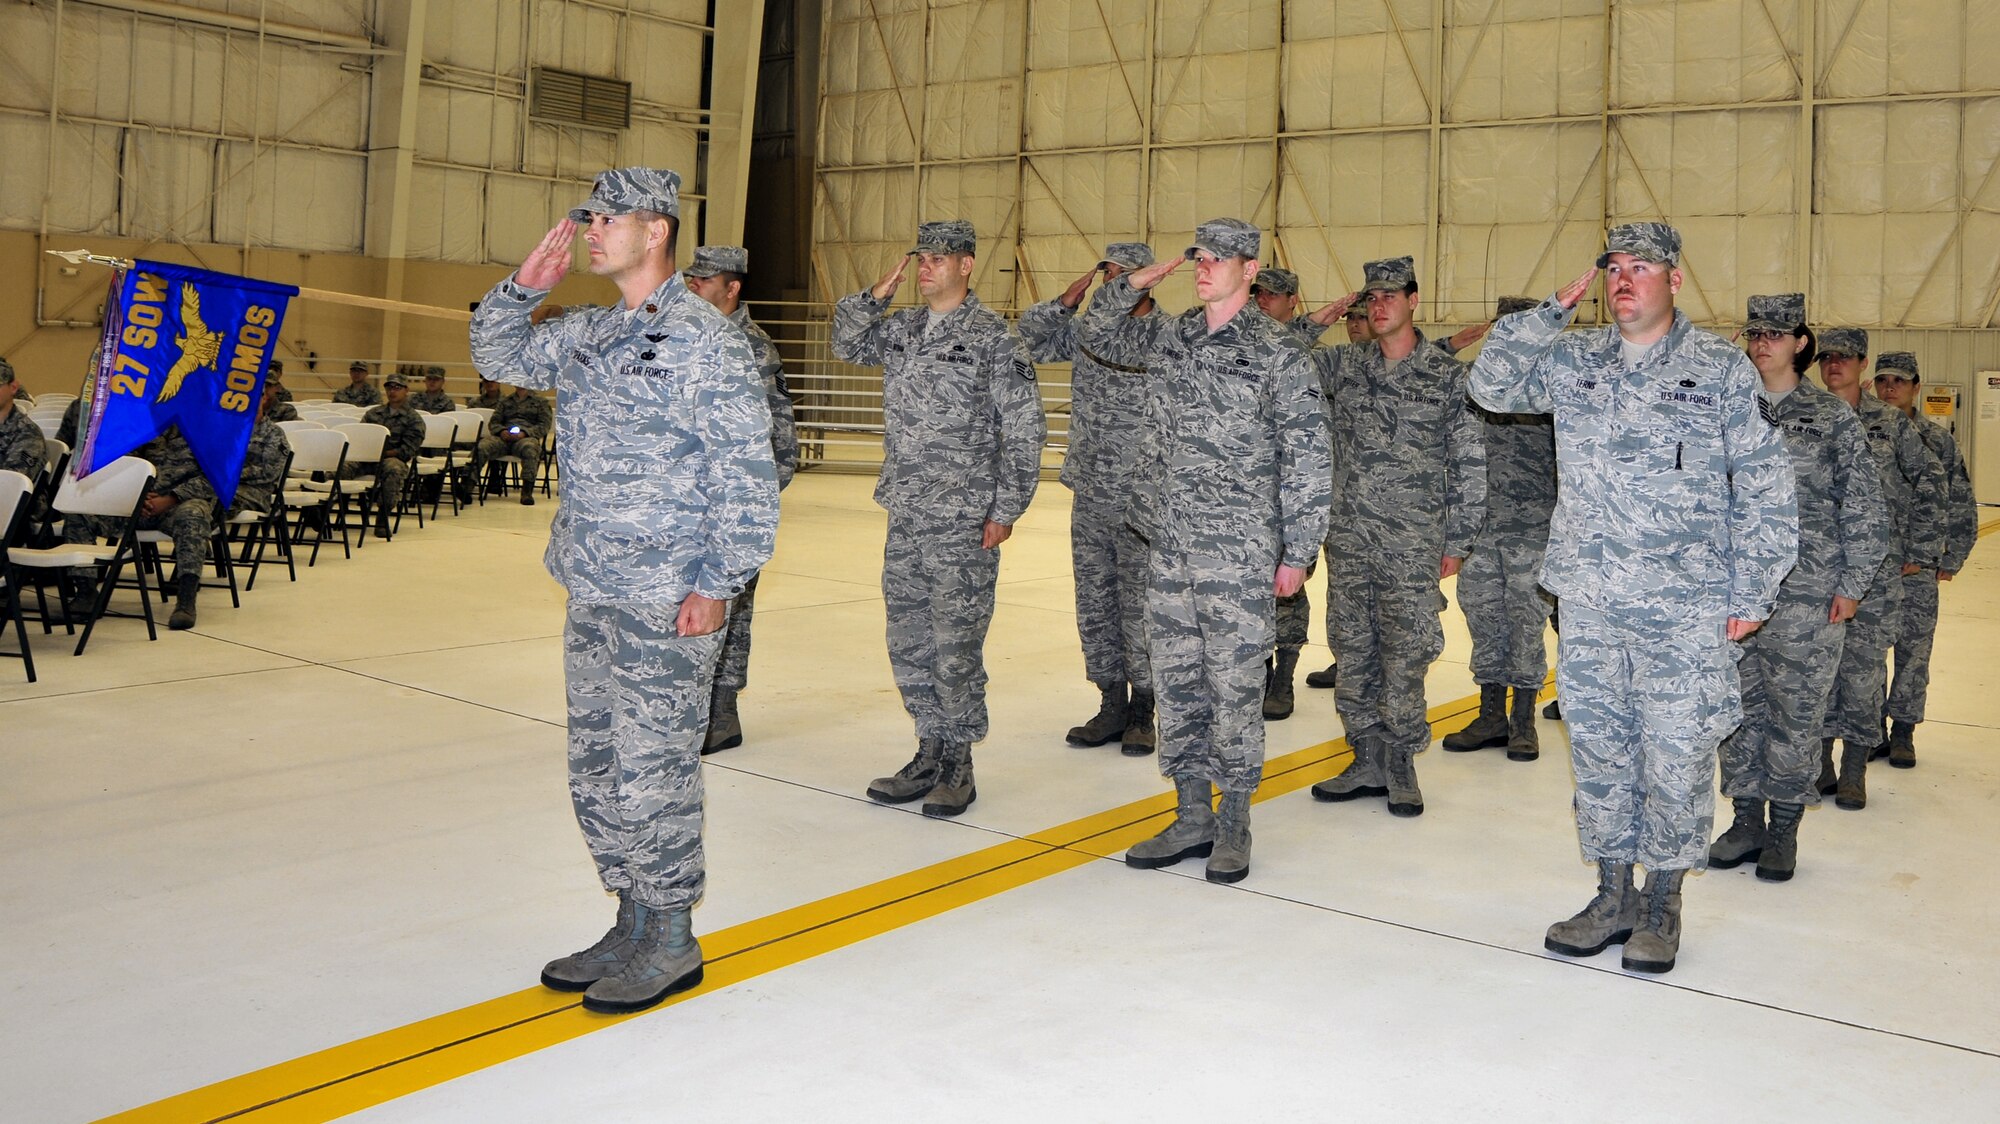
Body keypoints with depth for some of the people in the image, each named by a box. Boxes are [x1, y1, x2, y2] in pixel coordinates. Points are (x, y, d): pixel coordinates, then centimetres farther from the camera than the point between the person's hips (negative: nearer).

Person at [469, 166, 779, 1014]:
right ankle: (632, 924, 29)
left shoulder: (703, 339, -12)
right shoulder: (586, 333, 13)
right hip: (590, 596, 9)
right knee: (595, 769, 15)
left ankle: (671, 943, 14)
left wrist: (720, 581, -17)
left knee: (652, 772, -1)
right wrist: (525, 287, 9)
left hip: (666, 605, -8)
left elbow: (745, 471, -15)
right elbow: (499, 357, 26)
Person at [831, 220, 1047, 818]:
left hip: (964, 522, -6)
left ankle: (958, 767, 10)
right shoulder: (900, 329, 11)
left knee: (955, 645, -2)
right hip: (905, 519, 7)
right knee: (908, 643, 11)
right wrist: (876, 295, 8)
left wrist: (1006, 509, -10)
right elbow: (847, 344, 25)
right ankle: (930, 752, 23)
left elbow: (1023, 431, -7)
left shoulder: (994, 337, -7)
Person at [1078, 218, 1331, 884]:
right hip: (1170, 549, 6)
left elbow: (1307, 459, -7)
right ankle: (1192, 816, 20)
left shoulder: (1278, 352, -6)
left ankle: (1234, 823, 13)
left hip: (1240, 554, -6)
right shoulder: (1169, 338, 11)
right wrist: (1132, 285, 9)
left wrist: (1297, 553, -9)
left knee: (1234, 686, 0)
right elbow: (1099, 336, 27)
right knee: (1176, 683, 10)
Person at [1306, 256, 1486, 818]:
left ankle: (1400, 764, 12)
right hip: (1350, 539, 4)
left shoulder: (1448, 375, -2)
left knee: (1404, 654, -2)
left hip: (1413, 544, -4)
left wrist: (1457, 540, -1)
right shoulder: (1342, 365, 8)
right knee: (1354, 650, 9)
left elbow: (1469, 463, 0)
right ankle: (1367, 760, 20)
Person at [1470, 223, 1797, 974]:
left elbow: (1765, 490, 0)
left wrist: (1751, 594, -3)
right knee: (1598, 750, 10)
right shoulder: (1573, 361, 9)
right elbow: (1491, 385, 2)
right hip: (1589, 602, 4)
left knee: (1676, 757, 1)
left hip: (1686, 610, -3)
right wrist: (1553, 311, -4)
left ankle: (1661, 905, 17)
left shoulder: (1721, 368, -1)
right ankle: (1613, 896, 24)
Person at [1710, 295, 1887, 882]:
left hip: (1808, 592, -2)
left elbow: (1864, 508, 2)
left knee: (1796, 708, 1)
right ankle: (1747, 820, 19)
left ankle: (1784, 830, 13)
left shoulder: (1833, 417, 1)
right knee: (1741, 706, 7)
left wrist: (1852, 585, -1)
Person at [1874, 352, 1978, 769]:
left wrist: (1952, 559, 3)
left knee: (1914, 648, 4)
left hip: (1919, 567, 0)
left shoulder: (1939, 439, 2)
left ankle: (1903, 730, 15)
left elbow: (1961, 504, 6)